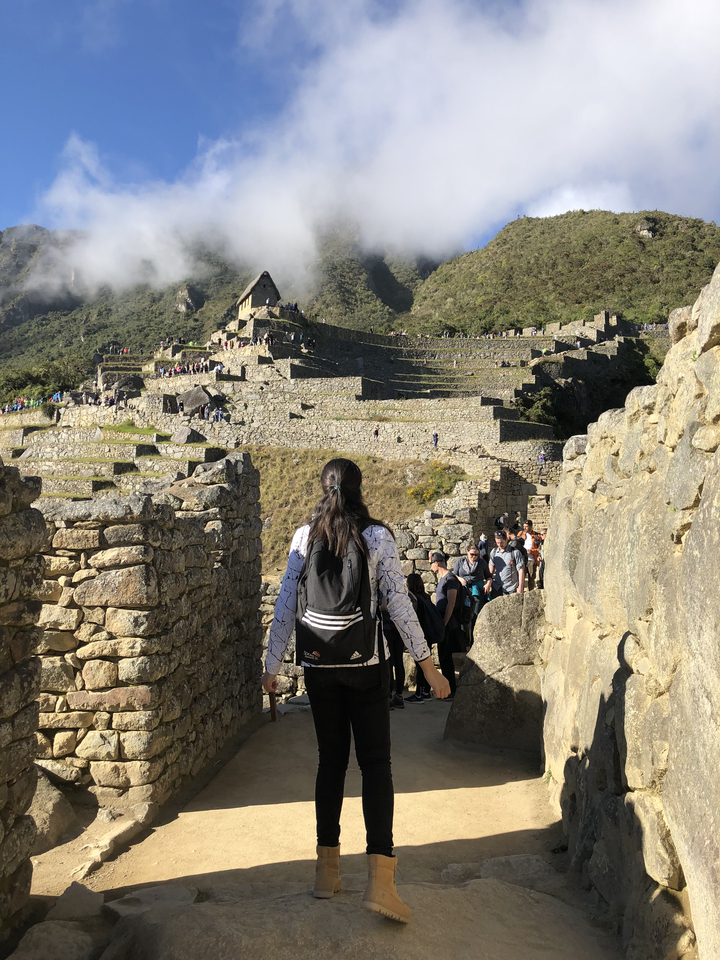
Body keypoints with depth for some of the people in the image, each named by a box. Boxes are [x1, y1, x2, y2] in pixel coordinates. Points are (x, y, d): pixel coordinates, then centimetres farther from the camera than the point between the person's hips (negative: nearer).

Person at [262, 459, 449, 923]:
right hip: (367, 664, -2)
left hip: (318, 666, 3)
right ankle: (380, 876, -5)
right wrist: (427, 663, -2)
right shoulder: (377, 536, -5)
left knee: (331, 760, 15)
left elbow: (286, 606, 1)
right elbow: (399, 604, -7)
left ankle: (327, 868, 22)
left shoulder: (305, 537, 1)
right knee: (376, 763, 4)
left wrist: (272, 665, 9)